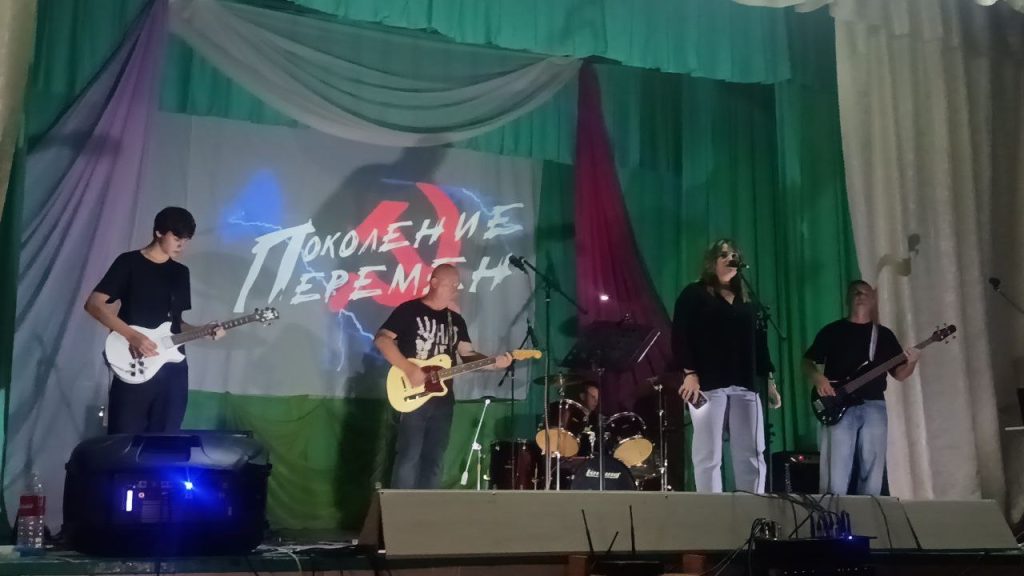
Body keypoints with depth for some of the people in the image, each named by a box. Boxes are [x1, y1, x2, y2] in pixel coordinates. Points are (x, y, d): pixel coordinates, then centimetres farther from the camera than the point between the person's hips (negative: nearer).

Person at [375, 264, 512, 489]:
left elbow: (468, 354, 14)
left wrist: (493, 363, -6)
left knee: (434, 459, 8)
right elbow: (382, 339, -12)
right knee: (409, 457, -9)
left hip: (442, 398, 6)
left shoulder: (455, 319, 15)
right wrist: (408, 369, -20)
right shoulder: (409, 310, -5)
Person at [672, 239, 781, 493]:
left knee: (752, 454, 0)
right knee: (709, 455, -4)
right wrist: (689, 373, -15)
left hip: (745, 385, 5)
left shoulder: (747, 301, 23)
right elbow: (680, 336, -4)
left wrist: (768, 380, 13)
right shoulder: (694, 295, 6)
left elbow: (759, 342, 20)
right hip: (709, 383, -5)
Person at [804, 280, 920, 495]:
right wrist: (818, 378, -12)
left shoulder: (884, 334, 16)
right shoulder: (832, 331, 9)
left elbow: (899, 374, 14)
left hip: (873, 406, 2)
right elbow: (807, 361, 8)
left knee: (872, 471, 1)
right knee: (837, 475, -8)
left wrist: (911, 363, -7)